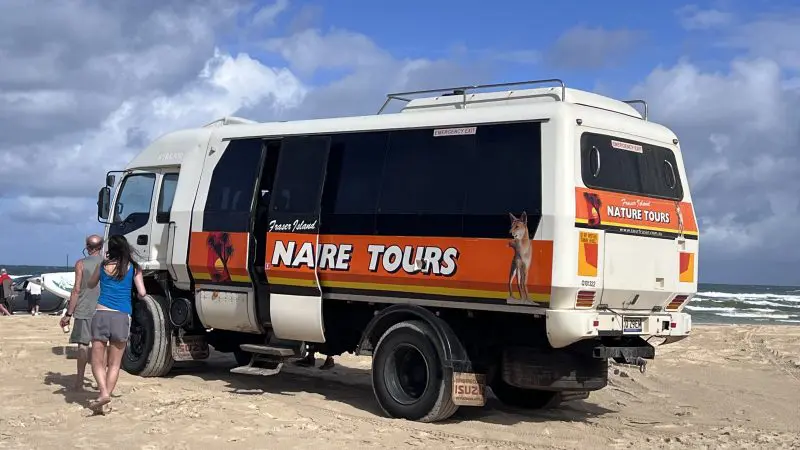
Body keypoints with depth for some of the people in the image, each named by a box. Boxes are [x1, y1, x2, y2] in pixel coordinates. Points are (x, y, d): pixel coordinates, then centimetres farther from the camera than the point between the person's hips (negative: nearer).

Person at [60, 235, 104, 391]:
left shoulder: (81, 263, -3)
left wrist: (68, 314, -5)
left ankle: (79, 382, -2)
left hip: (84, 309, -2)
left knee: (82, 344, 0)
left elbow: (77, 289, -8)